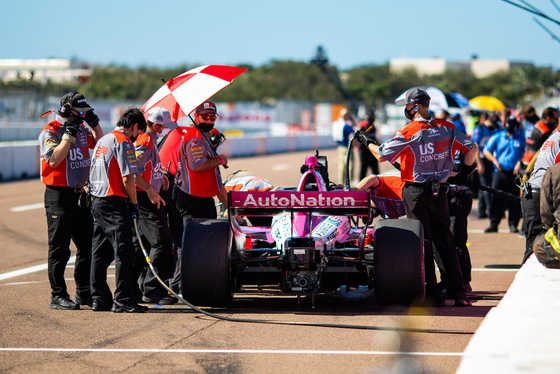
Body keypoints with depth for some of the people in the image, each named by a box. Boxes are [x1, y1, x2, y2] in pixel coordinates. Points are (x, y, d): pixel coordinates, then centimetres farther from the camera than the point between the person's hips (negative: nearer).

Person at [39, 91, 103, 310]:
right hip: (58, 195, -8)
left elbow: (99, 143, 27)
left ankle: (84, 292, 20)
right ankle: (58, 296, 1)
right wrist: (69, 134, -23)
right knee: (59, 248, -4)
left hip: (78, 194, 8)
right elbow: (53, 160, -24)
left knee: (87, 244, 11)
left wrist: (94, 123, 11)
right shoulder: (50, 132, -11)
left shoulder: (80, 130, 12)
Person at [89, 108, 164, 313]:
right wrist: (134, 203, -2)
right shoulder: (123, 142, -10)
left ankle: (100, 299, 15)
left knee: (100, 253, 11)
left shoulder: (103, 141, 20)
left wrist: (149, 188, 33)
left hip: (97, 201, 10)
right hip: (115, 203, -10)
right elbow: (127, 179, -16)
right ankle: (124, 300, -8)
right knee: (123, 252, -6)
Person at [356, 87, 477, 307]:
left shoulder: (408, 132, -13)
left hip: (416, 192, -4)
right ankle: (458, 293, 8)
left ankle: (433, 295, 2)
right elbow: (471, 148, 3)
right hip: (440, 192, 4)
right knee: (445, 241, 11)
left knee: (423, 243, 2)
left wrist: (366, 142, 8)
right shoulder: (447, 128, 1)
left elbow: (382, 156, -8)